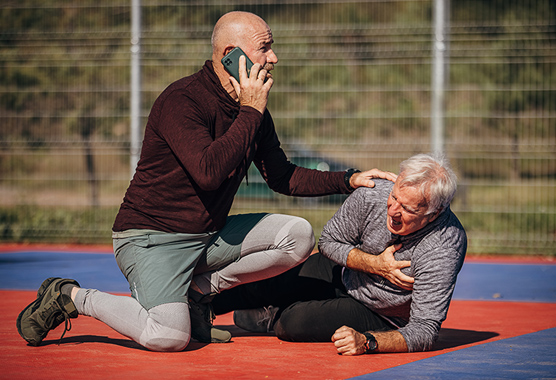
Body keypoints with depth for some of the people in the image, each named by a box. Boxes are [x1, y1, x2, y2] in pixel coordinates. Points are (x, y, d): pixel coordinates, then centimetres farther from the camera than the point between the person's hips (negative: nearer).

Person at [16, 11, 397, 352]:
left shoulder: (253, 110, 7)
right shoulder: (181, 100, -19)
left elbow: (282, 177, 15)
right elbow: (209, 172, -32)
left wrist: (348, 180, 4)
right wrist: (250, 112, -23)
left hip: (208, 236, 8)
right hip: (151, 237, -8)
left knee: (298, 235, -7)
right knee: (170, 337, -29)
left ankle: (199, 290, 3)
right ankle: (71, 297, -3)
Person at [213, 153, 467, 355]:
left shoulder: (444, 250, -38)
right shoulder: (372, 196, -27)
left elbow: (425, 331, -36)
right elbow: (329, 240, -9)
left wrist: (367, 342, -50)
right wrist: (375, 264, -27)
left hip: (381, 318, -4)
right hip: (345, 272, 4)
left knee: (296, 322, -22)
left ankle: (272, 319, 16)